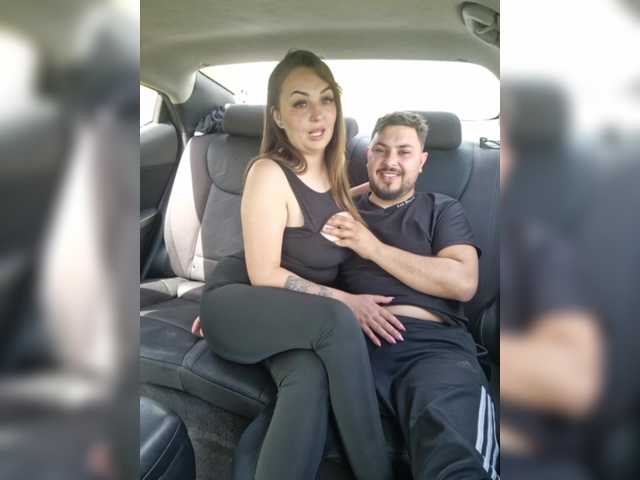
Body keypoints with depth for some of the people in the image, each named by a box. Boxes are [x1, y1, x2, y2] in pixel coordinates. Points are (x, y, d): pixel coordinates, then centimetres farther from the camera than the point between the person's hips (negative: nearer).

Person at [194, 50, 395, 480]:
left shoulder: (334, 174, 4)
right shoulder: (269, 174, -17)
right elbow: (264, 276, -18)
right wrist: (347, 303, -20)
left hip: (298, 315, 5)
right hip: (240, 304, -5)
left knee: (312, 377, -30)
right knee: (336, 322, -35)